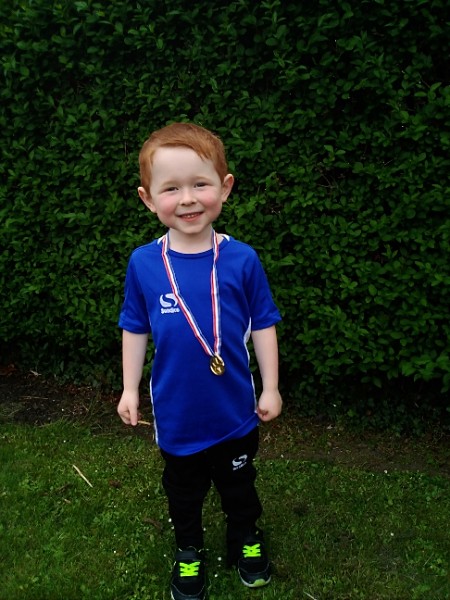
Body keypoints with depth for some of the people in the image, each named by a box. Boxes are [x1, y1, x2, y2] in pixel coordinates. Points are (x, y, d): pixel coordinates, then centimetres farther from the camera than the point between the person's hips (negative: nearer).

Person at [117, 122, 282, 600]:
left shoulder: (241, 260, -17)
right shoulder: (143, 264, -13)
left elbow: (262, 326, -6)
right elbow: (135, 330, -1)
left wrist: (270, 388, -3)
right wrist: (130, 389, 2)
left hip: (235, 412, 0)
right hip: (176, 414, 1)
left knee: (239, 486, 23)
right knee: (184, 492, 23)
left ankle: (246, 540, 51)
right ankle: (188, 551, 49)